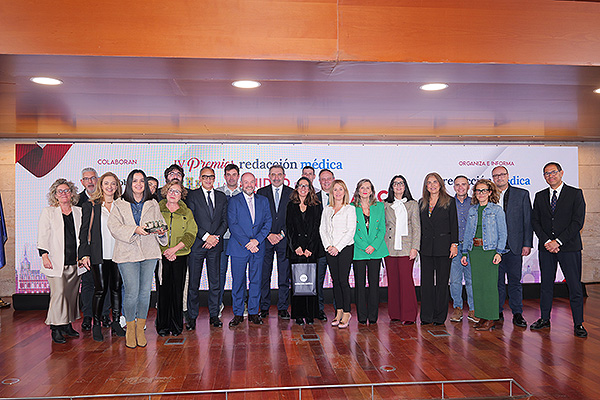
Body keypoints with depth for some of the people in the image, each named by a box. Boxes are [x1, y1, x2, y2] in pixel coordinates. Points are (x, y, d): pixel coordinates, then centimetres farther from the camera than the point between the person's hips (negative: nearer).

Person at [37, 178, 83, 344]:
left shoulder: (78, 212, 12)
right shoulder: (48, 212, 5)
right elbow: (43, 236, 0)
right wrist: (44, 255, -10)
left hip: (75, 262, 3)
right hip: (56, 262, -3)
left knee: (72, 293, 7)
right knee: (58, 293, -8)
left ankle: (67, 325, 19)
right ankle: (56, 329, 1)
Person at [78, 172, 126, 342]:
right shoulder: (91, 206, 4)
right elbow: (84, 231, 2)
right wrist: (85, 254, -6)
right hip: (99, 255, -2)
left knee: (117, 288, 6)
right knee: (101, 289, -3)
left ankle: (116, 322, 18)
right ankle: (96, 325, 10)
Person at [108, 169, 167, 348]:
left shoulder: (153, 204, 14)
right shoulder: (119, 205, 6)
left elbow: (160, 223, 12)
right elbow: (114, 226, -5)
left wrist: (160, 231, -11)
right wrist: (135, 230, -20)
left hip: (149, 253, 3)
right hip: (127, 253, -2)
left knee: (145, 292, 4)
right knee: (132, 293, -7)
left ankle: (140, 328, 20)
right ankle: (130, 329, 14)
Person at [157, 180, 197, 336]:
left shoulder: (187, 212, 9)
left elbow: (191, 234, 1)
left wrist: (175, 248, -12)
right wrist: (164, 250, -9)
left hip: (180, 256, 1)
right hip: (161, 255, 0)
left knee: (178, 290, 2)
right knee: (162, 290, 0)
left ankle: (176, 325, 14)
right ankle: (163, 325, 13)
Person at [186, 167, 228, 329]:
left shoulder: (222, 197, 12)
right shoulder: (193, 195, 3)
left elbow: (225, 221, 9)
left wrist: (216, 237, -6)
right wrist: (206, 236, -12)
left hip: (215, 244, 2)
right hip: (197, 245, -2)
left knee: (215, 282, 6)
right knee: (193, 283, 3)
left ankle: (214, 315, 16)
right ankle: (192, 317, 14)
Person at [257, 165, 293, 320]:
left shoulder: (291, 193, 6)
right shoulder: (261, 192, 7)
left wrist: (282, 234, -8)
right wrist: (269, 234, -8)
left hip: (284, 239, 0)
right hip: (265, 239, 0)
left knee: (284, 276, 2)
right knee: (264, 275, 4)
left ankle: (283, 308, 12)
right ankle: (264, 307, 15)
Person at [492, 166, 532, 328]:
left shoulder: (522, 194, 5)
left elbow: (528, 221, 3)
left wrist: (527, 244, -4)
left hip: (514, 246, -1)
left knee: (515, 281, 5)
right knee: (497, 281, 8)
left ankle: (517, 313, 16)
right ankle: (498, 312, 19)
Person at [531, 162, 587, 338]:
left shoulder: (575, 193, 0)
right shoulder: (540, 196, 11)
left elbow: (578, 222, -7)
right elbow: (535, 221, 7)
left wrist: (558, 241, -13)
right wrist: (546, 241, -7)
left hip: (569, 247, -3)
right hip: (546, 247, 3)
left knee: (575, 286, 0)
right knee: (546, 285, 9)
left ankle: (578, 323, 11)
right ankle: (544, 319, 20)